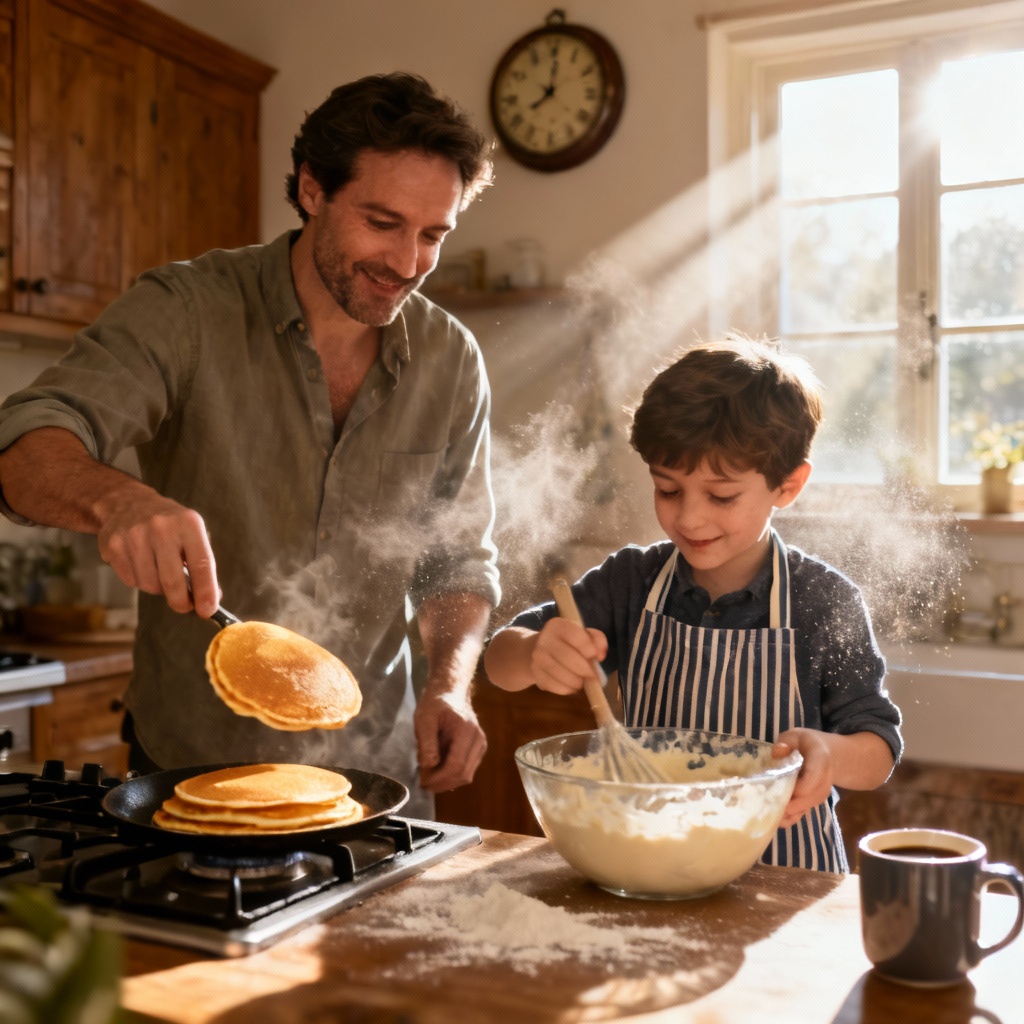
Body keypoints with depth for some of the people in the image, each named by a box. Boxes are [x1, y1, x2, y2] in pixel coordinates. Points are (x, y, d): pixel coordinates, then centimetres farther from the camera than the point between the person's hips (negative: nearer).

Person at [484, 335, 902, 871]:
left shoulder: (826, 603, -7)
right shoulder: (631, 582, -1)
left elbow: (879, 750, -2)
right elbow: (498, 659, -2)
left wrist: (831, 753, -25)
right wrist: (534, 655, -26)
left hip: (783, 875, -4)